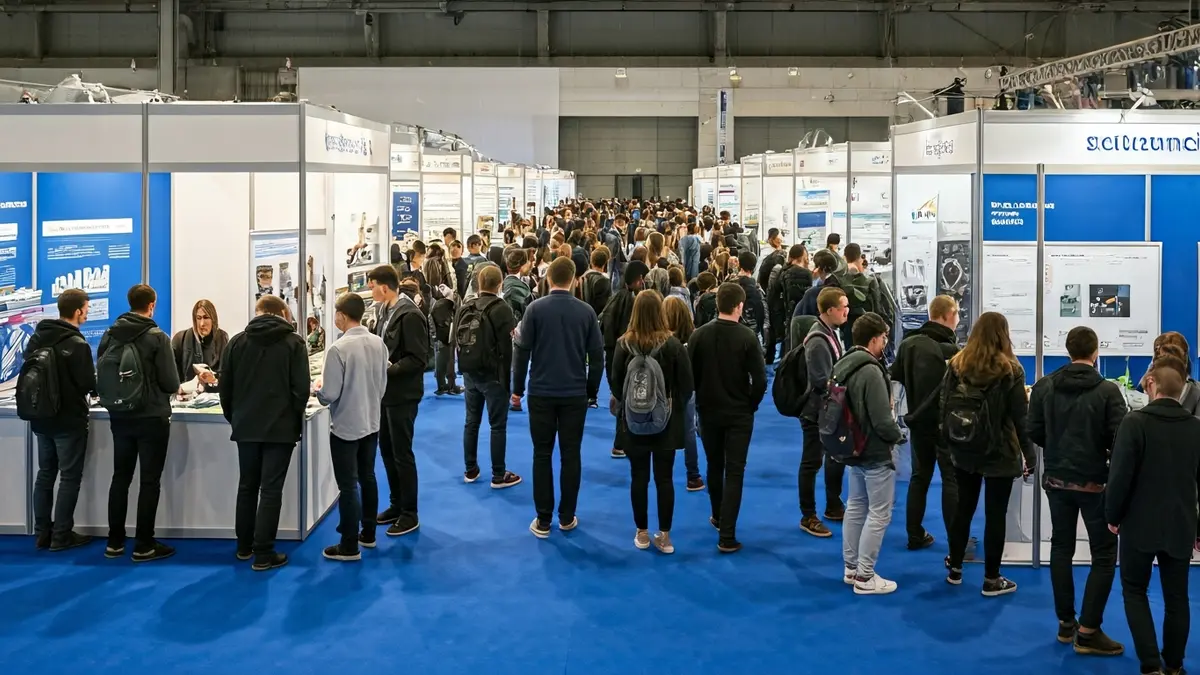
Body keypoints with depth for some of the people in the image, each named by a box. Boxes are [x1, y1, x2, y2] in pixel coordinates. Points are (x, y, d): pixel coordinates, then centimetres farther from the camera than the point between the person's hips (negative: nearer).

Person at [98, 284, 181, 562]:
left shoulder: (109, 335, 1)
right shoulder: (157, 337, -13)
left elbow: (102, 376, 7)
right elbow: (171, 383, -13)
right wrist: (169, 388, 10)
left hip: (119, 417, 5)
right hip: (151, 418, -5)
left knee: (120, 477, 13)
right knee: (149, 481, 2)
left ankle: (114, 542, 16)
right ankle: (144, 545, 4)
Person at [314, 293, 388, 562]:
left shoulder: (339, 349, -22)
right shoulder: (379, 343, -2)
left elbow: (329, 395, -20)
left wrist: (317, 387, 1)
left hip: (345, 427, -7)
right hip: (371, 422, 7)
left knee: (348, 486, 1)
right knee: (367, 478, 19)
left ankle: (349, 547, 7)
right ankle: (368, 533, 30)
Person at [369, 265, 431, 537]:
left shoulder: (410, 316, -18)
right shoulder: (384, 311, 8)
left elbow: (418, 359, -21)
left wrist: (388, 369, -24)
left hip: (402, 395, -9)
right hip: (386, 392, 9)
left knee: (401, 454, -1)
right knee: (386, 450, 15)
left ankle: (410, 514, 9)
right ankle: (396, 505, 28)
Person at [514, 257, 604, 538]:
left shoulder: (535, 308, -6)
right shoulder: (586, 311, -1)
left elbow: (523, 351, -7)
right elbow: (596, 354, 1)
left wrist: (518, 388, 3)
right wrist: (592, 390, 13)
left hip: (541, 392, -1)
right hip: (575, 394, 1)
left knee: (542, 455, 6)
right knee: (571, 455, 9)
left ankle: (543, 520, 7)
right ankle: (567, 517, 14)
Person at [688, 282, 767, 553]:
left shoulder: (699, 335, -9)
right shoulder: (747, 337, -16)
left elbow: (690, 374, -6)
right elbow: (760, 379, -16)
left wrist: (701, 400, 10)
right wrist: (751, 405, 1)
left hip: (708, 411, 3)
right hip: (739, 415, -3)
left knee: (714, 466, 21)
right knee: (734, 472, 1)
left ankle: (718, 517, 39)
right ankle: (727, 536, -4)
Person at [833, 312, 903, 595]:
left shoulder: (843, 365, 4)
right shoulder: (871, 372, -24)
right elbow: (882, 421, -24)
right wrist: (897, 435, -5)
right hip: (876, 454, -9)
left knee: (855, 507, 18)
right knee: (879, 514, -1)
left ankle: (851, 568, 25)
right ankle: (865, 577, 2)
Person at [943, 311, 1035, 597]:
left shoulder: (957, 364, 0)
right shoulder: (1009, 370, -12)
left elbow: (945, 406, 5)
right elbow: (1020, 416, -9)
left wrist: (949, 442, 14)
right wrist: (1030, 454, -1)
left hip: (963, 452, 4)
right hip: (998, 453, -4)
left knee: (964, 508, 17)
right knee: (995, 515, 4)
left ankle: (955, 569, 26)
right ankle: (991, 580, 10)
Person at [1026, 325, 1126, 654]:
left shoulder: (1044, 386, -4)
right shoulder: (1107, 391, -15)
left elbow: (1034, 432, -1)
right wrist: (1096, 446, 5)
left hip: (1056, 480, 4)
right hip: (1094, 482, -4)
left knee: (1061, 548, 17)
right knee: (1104, 556, 5)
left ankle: (1065, 623, 22)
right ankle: (1088, 632, 1)